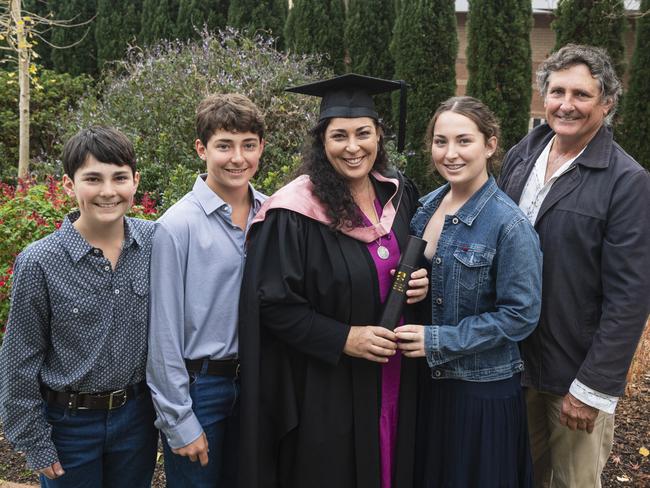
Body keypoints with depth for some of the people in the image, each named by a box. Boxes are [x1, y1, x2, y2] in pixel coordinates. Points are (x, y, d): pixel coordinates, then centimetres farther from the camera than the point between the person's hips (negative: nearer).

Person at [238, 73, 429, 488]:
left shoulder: (399, 193, 1)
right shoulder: (295, 214, -18)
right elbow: (273, 303, -16)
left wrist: (420, 283, -5)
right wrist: (344, 339, -21)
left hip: (396, 380, 6)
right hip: (326, 390, -5)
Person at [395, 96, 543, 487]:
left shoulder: (509, 224, -18)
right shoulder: (428, 206, 2)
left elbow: (521, 315, -18)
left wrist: (438, 341, -21)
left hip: (483, 390, -6)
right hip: (427, 381, 6)